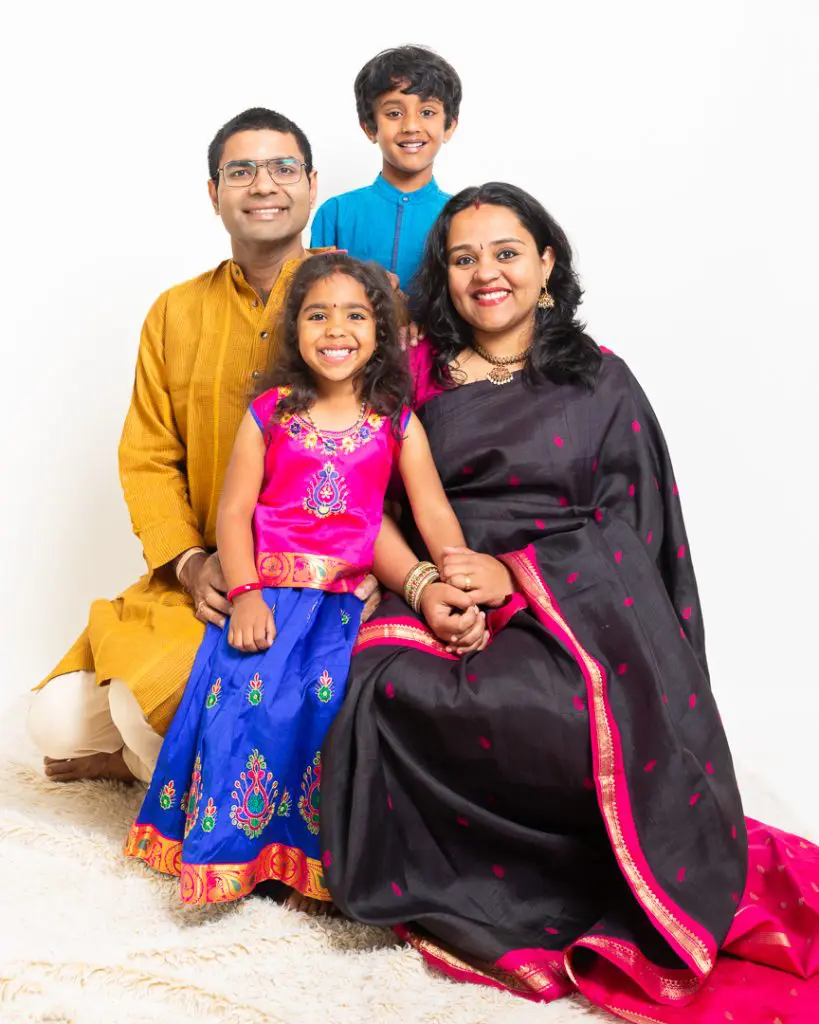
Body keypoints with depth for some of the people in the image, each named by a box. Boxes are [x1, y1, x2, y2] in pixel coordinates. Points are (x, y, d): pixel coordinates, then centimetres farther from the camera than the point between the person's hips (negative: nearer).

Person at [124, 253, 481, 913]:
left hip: (349, 597, 0)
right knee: (243, 691, -21)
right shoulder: (269, 415, 8)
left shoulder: (398, 424, 8)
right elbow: (234, 511, 3)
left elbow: (434, 514, 0)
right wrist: (245, 594, -11)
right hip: (269, 590, 1)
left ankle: (308, 858, -5)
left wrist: (461, 588, -16)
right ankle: (232, 846, -2)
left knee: (323, 695, -22)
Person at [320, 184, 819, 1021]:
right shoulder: (416, 375, 15)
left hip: (571, 603, -2)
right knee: (384, 688, -31)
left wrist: (515, 573, -13)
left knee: (562, 707, -35)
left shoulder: (601, 382, 11)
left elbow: (627, 530, 3)